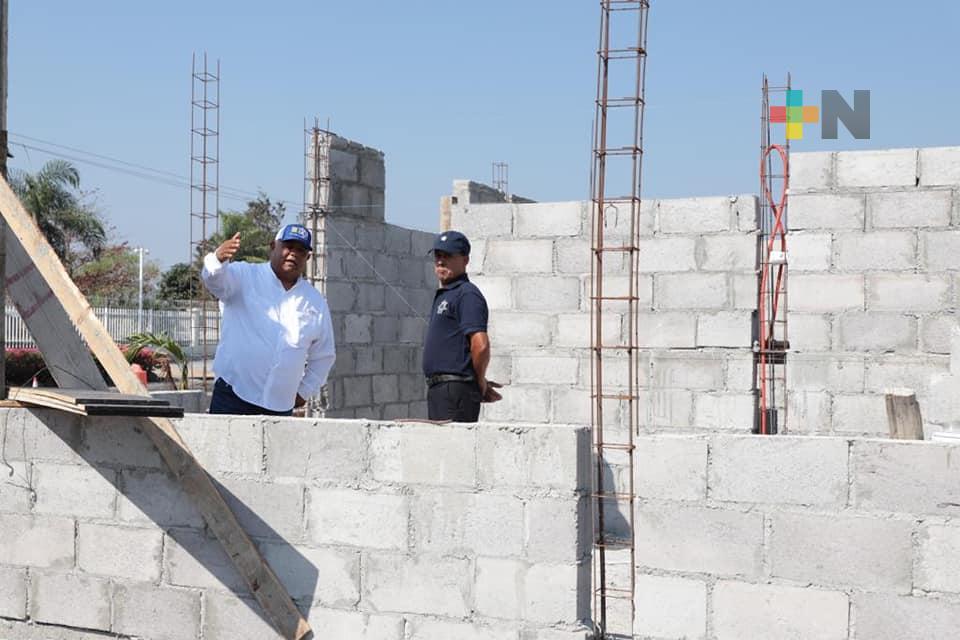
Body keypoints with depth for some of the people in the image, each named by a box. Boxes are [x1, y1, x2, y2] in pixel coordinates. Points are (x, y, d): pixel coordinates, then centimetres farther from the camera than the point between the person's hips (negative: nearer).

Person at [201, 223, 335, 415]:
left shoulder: (316, 303, 10)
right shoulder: (245, 277, 0)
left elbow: (323, 356, 19)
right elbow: (216, 279, -23)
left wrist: (304, 391, 13)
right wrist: (218, 259, -45)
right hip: (233, 395, -3)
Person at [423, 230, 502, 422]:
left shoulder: (467, 294, -12)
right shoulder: (443, 296, 20)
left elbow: (481, 345, -23)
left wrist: (480, 383, -9)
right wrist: (480, 384, 13)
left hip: (456, 390, -10)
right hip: (438, 389, 10)